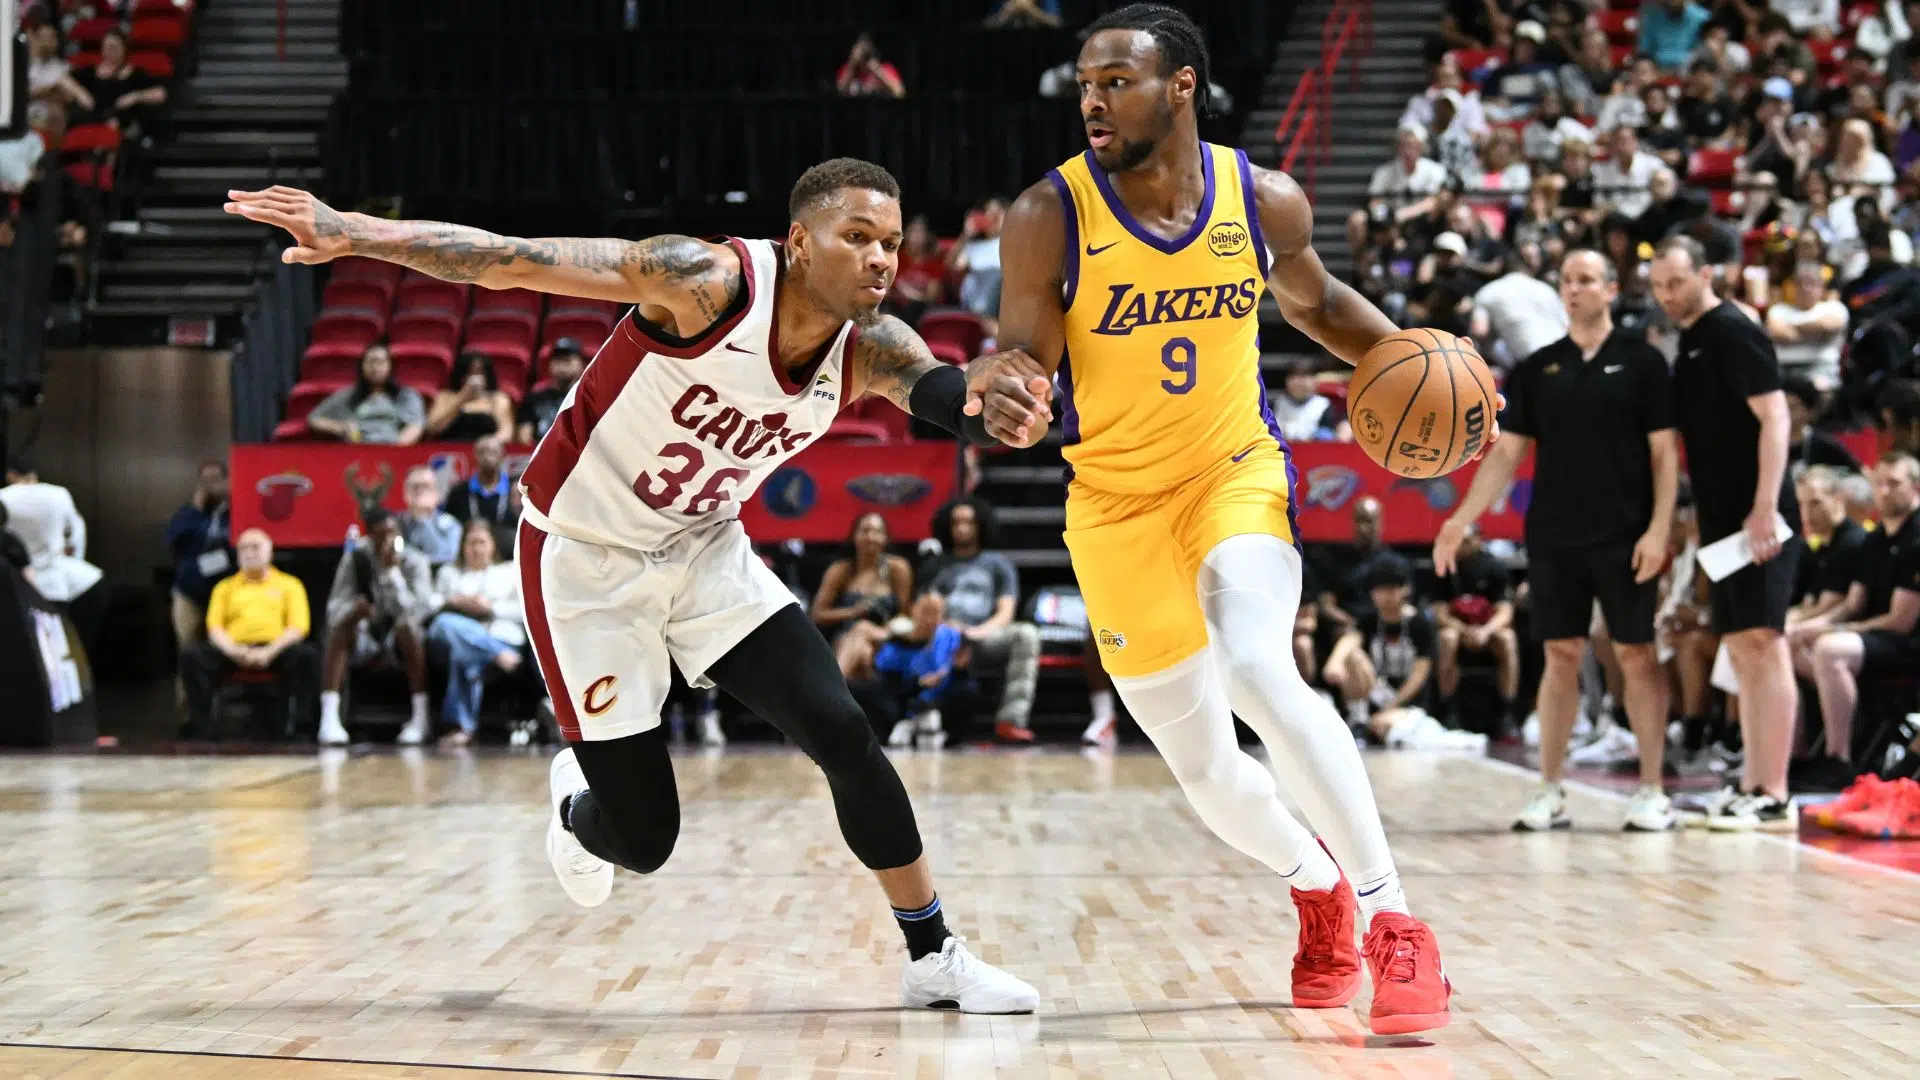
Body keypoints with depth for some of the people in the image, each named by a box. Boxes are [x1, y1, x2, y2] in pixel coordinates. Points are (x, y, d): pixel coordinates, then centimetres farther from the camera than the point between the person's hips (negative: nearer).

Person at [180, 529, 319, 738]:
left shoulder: (289, 584, 19)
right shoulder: (225, 587, 24)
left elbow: (297, 627, 5)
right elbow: (214, 628, 11)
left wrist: (270, 652, -15)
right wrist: (233, 650, -13)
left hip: (276, 650, -2)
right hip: (234, 650, 2)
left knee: (308, 656, -35)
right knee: (190, 655, -28)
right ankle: (200, 732, -29)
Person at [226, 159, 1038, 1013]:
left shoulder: (871, 349, -12)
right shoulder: (708, 283, -27)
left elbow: (954, 404, -28)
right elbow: (515, 263, -28)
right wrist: (355, 234, -36)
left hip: (706, 549, 5)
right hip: (587, 558, -4)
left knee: (843, 734, -13)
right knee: (642, 841, -3)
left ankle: (933, 957, 3)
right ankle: (576, 804, 35)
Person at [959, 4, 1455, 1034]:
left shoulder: (1265, 201, -9)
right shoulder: (1049, 215, -15)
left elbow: (1315, 303, 11)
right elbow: (1021, 364, -15)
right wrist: (999, 390, -40)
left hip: (1236, 473, -1)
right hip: (1116, 506, 1)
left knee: (1259, 673, -30)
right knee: (1204, 770, 8)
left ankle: (1392, 921, -19)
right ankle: (1316, 882, 40)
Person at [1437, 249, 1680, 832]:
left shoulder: (1641, 362, 0)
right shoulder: (1536, 369, 9)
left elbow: (1664, 452, -2)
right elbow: (1508, 454, 10)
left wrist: (1659, 529, -12)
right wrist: (1461, 520, 2)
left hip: (1624, 538, -3)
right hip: (1553, 537, 3)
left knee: (1637, 654, 0)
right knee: (1561, 656, 5)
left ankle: (1652, 791, 6)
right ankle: (1550, 792, 9)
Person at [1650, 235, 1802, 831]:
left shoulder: (1733, 332, -9)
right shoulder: (1689, 344, 18)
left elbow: (1774, 416, -17)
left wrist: (1765, 506, -23)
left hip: (1756, 518, -9)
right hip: (1723, 519, 9)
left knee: (1763, 641, -11)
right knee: (1741, 649, 11)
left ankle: (1775, 796, -12)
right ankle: (1752, 783, 16)